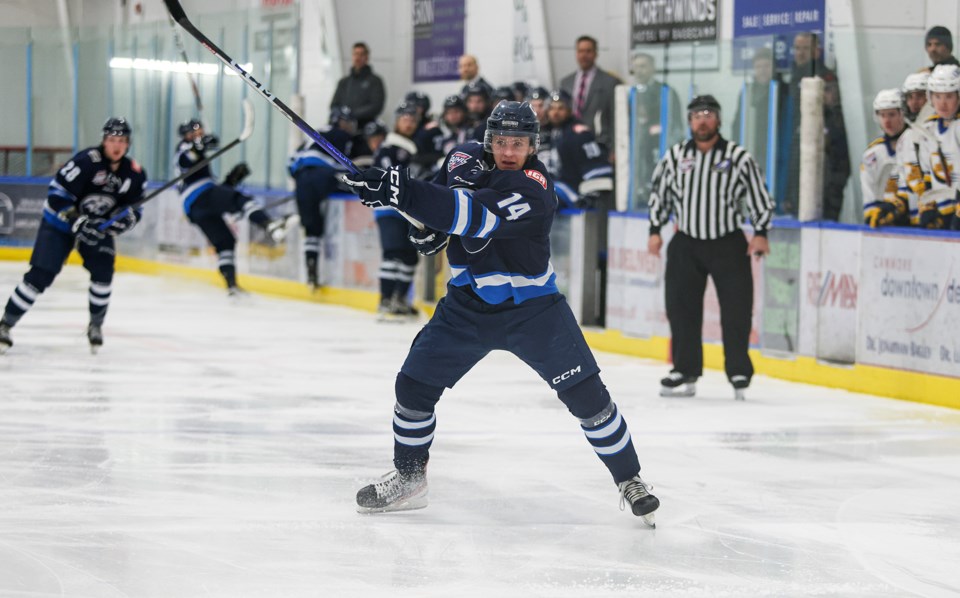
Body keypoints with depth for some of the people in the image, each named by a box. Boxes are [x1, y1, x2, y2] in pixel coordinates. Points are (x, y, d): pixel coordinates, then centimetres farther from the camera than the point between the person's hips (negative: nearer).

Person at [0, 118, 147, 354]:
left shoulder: (134, 173, -9)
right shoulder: (86, 161, -26)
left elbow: (134, 209, 1)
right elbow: (57, 194, -25)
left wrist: (124, 219, -22)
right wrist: (77, 220, -33)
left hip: (99, 226, 4)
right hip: (60, 222, -4)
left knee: (103, 271, -15)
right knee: (40, 275, -12)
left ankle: (96, 324, 8)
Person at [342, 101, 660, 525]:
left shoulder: (532, 187, -27)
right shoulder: (465, 158, -6)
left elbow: (475, 216, -43)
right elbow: (447, 195, 18)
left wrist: (398, 191, -49)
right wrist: (434, 226, -6)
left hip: (532, 309, -5)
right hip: (468, 304, 5)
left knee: (586, 394, -8)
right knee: (414, 385, 1)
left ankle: (630, 480, 7)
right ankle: (409, 479, 19)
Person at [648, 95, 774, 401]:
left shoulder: (738, 157, -3)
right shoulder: (675, 156, 5)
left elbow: (759, 196, 0)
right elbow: (660, 193, 12)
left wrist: (761, 233, -7)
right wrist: (655, 230, 8)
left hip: (728, 244, -2)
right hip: (686, 244, 2)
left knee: (736, 309, -4)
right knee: (681, 308, 1)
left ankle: (739, 372, 5)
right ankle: (685, 372, 10)